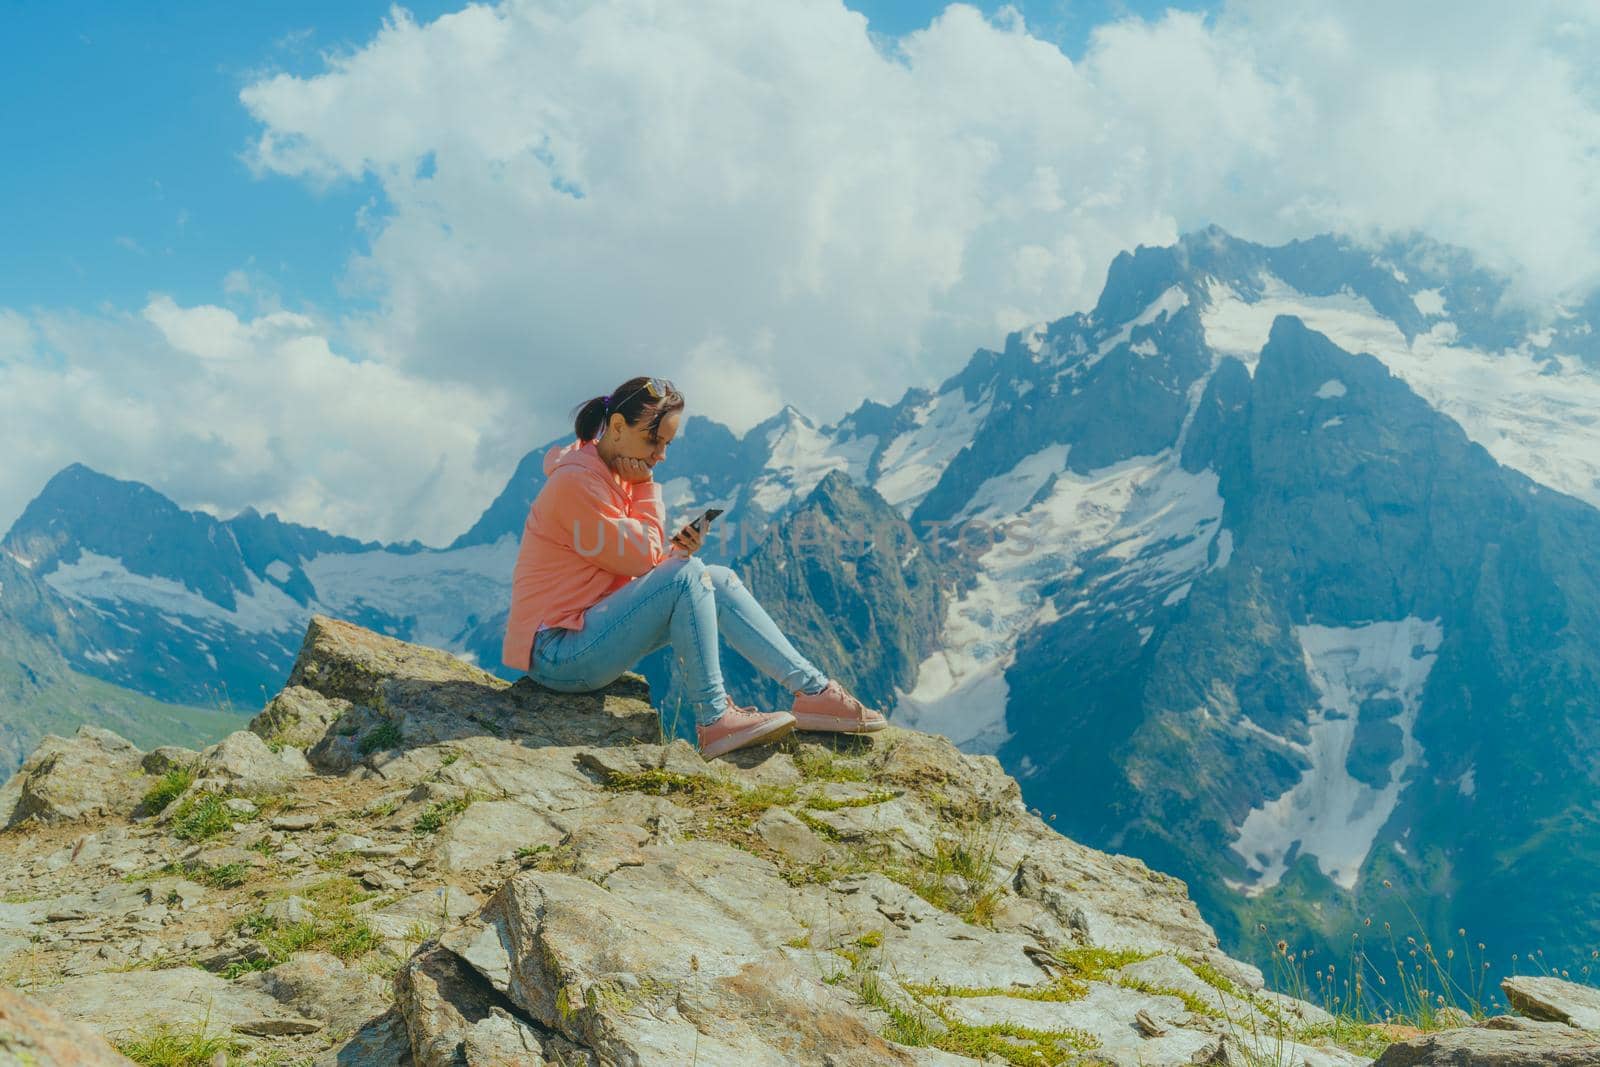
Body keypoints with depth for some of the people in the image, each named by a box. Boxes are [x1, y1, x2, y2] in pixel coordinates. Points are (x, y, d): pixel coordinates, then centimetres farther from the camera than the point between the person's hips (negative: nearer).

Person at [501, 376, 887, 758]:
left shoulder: (618, 473, 11)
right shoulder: (576, 481, -19)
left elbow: (640, 559, 10)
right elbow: (641, 558, -17)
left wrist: (674, 547, -11)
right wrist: (647, 486, -10)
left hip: (586, 632, 9)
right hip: (556, 653, -9)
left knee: (718, 580, -2)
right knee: (687, 575, -24)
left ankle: (813, 689, -7)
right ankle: (714, 719, -18)